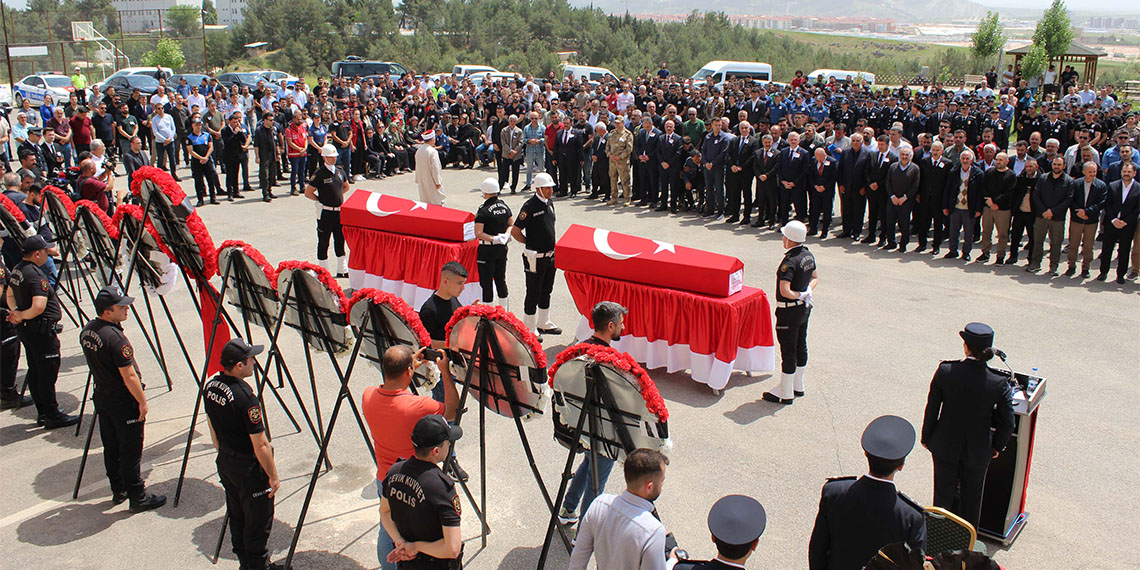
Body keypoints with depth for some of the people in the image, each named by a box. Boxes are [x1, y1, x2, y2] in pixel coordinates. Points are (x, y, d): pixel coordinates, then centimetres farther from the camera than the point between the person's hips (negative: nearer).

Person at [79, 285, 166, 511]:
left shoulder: (86, 331, 1)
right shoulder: (115, 337, -27)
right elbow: (129, 376, -23)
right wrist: (142, 401, -12)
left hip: (102, 398, 9)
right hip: (123, 403, -9)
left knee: (111, 448, 19)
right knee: (130, 451, 2)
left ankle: (118, 490, 32)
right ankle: (137, 497, 12)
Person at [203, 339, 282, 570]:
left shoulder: (210, 386, -4)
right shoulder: (246, 398, -29)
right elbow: (260, 445, -23)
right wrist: (273, 477, -12)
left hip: (225, 463, 9)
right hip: (249, 468, -8)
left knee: (236, 516, 23)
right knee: (258, 521, 8)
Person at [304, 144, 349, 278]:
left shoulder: (340, 171, 6)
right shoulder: (319, 174, -11)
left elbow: (346, 186, 24)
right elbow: (308, 193, -7)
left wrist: (338, 196, 11)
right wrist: (321, 200, -3)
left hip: (339, 211, 6)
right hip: (325, 212, -5)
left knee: (340, 242, 12)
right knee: (323, 243, 4)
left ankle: (342, 270, 21)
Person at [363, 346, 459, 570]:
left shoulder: (368, 396, -15)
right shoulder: (420, 406, -30)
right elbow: (453, 409, -12)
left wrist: (411, 366, 7)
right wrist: (445, 372, -9)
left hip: (384, 481, 5)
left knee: (387, 532, 24)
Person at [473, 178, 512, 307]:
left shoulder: (483, 211, -17)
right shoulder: (504, 206, 2)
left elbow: (478, 233, -22)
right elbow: (512, 224, 11)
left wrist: (493, 238, -17)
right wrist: (506, 235, -4)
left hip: (487, 249, -6)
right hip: (502, 248, 6)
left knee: (486, 282, 3)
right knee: (501, 279, 17)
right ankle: (504, 310, 27)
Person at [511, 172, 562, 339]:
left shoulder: (550, 203, 6)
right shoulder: (529, 206, -19)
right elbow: (515, 231, -16)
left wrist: (551, 245, 14)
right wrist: (531, 244, -5)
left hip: (550, 255, 8)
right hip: (535, 258, -8)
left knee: (546, 291, 19)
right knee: (533, 294, 3)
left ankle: (544, 324, 34)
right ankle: (529, 329, 15)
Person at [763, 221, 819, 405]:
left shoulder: (790, 261, -25)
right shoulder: (808, 255, 3)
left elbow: (784, 291, -32)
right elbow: (815, 278, 16)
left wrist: (799, 295, -15)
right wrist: (807, 291, 0)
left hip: (789, 311, -9)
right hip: (804, 307, 9)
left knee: (788, 351, 1)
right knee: (801, 347, 19)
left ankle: (785, 393, 12)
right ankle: (798, 386, 33)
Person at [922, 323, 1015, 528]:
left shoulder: (946, 370, -21)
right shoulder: (999, 382, -21)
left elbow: (932, 408, -11)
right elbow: (1007, 422, -11)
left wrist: (926, 437, 5)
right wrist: (997, 446, 8)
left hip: (945, 445, 0)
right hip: (978, 450, 0)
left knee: (944, 495, 21)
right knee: (971, 498, 23)